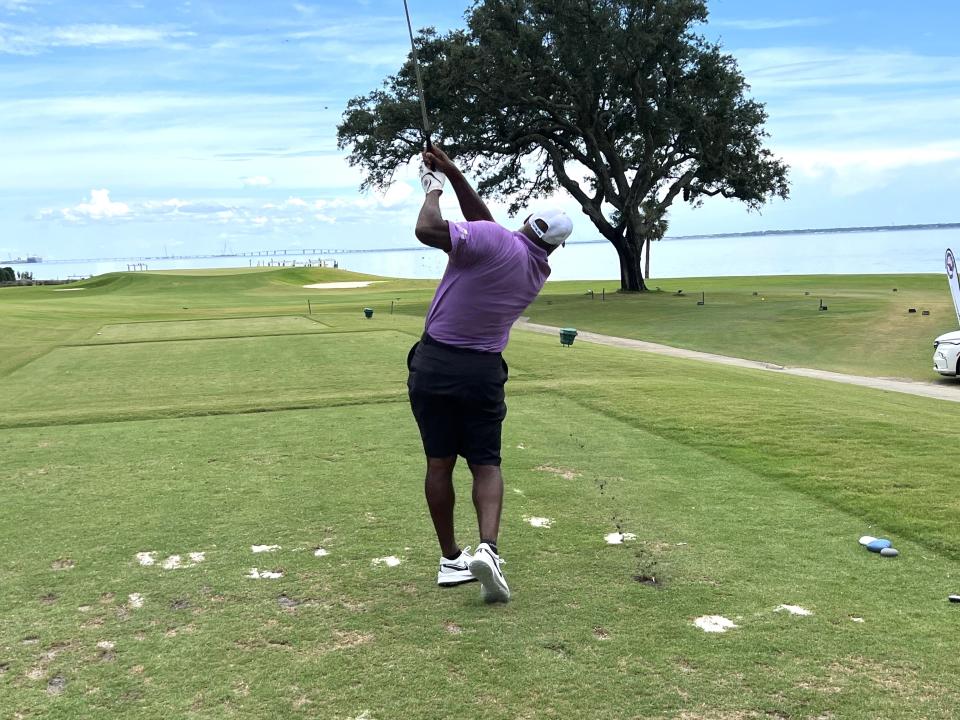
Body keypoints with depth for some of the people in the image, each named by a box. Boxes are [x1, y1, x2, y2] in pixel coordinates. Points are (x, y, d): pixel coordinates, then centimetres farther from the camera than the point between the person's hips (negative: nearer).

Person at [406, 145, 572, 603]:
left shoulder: (493, 240, -12)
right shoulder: (539, 271, 8)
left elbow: (427, 229, -23)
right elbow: (482, 220, 15)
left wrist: (433, 188, -5)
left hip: (434, 364, -2)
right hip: (483, 371, 3)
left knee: (439, 463, 8)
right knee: (486, 463, 9)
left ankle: (451, 560, 14)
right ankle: (488, 548, -14)